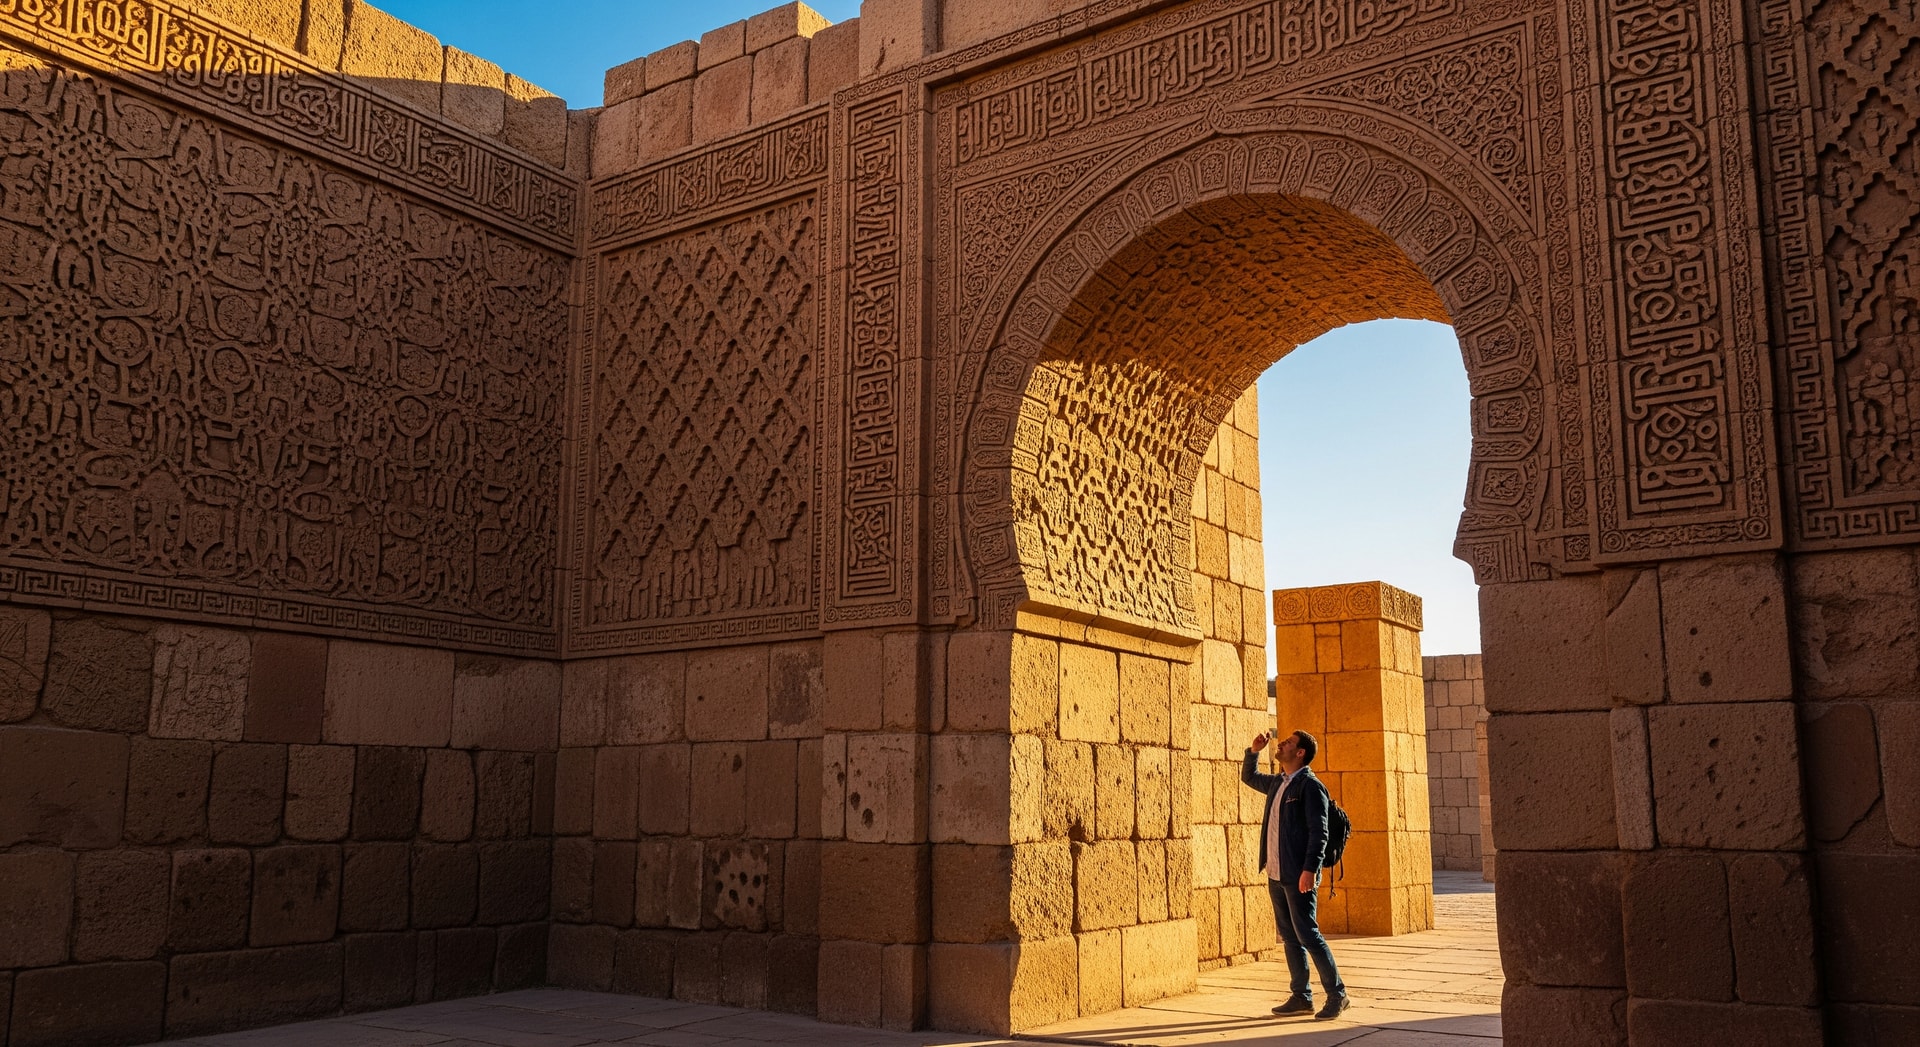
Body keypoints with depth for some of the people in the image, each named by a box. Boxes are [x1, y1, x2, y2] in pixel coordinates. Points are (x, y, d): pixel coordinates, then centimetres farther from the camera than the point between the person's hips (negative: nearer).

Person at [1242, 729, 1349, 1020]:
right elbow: (1249, 777, 34)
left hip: (1298, 875, -8)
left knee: (1307, 934, -7)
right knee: (1289, 936, 11)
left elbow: (1319, 831, -17)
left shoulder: (1310, 786, -10)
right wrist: (1254, 750, 17)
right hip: (1275, 873, 8)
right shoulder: (1277, 783, 15)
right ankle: (1301, 997, 17)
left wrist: (1310, 869, -24)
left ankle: (1337, 995, 4)